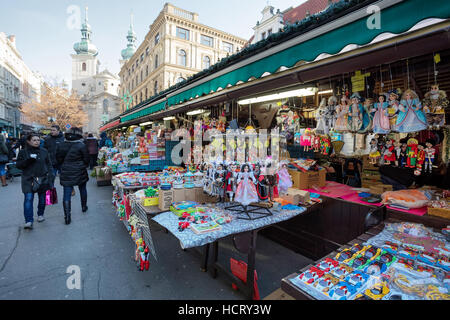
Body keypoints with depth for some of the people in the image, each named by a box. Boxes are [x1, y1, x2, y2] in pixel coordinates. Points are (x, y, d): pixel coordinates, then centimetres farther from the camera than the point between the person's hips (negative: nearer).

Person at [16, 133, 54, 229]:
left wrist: (49, 176, -1)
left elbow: (49, 165, 8)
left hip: (42, 179, 2)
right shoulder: (23, 152, 2)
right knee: (28, 199, -11)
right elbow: (18, 165, 1)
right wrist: (28, 161, -18)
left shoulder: (44, 152, 5)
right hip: (28, 179, -1)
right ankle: (29, 221, -9)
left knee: (42, 198, 11)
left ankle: (40, 215, 31)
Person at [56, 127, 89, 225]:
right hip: (79, 173, -2)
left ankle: (67, 216, 0)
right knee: (82, 189, 20)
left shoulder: (61, 145, 0)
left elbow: (58, 159, 7)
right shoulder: (81, 145, -12)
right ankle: (84, 207, 37)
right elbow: (86, 160, -7)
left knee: (67, 194, 3)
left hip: (66, 173, 2)